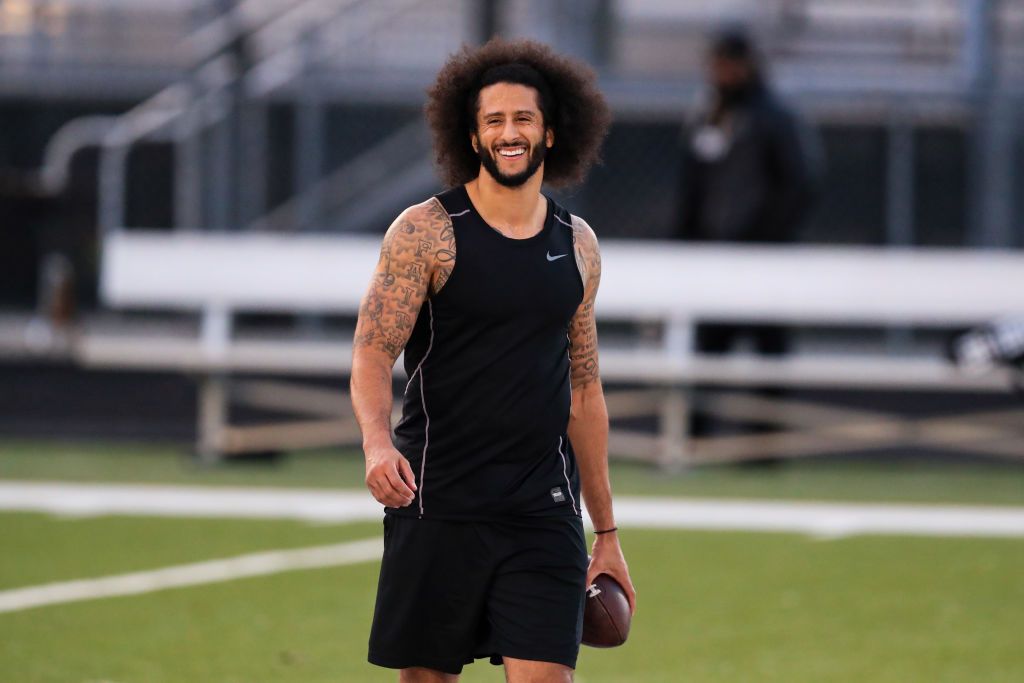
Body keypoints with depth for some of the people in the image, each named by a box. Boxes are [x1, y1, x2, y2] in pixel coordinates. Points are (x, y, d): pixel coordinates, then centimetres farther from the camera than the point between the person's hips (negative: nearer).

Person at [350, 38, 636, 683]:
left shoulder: (578, 246, 11)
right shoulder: (425, 232, -3)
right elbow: (372, 356, -8)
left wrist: (607, 532, 18)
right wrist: (377, 443, -29)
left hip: (544, 509, 3)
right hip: (437, 502, -3)